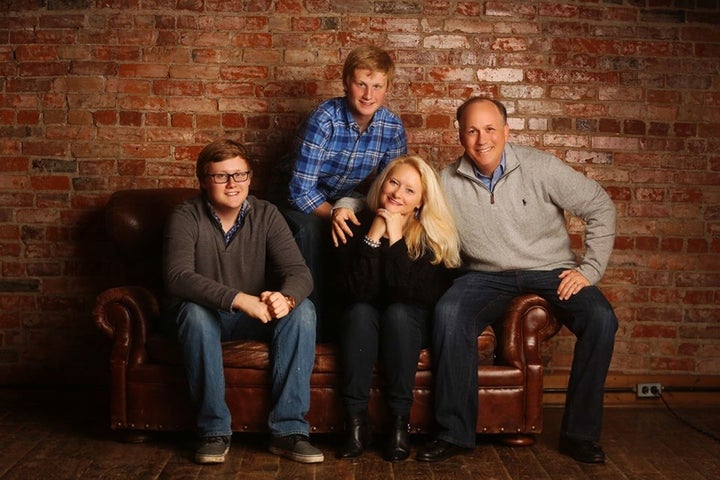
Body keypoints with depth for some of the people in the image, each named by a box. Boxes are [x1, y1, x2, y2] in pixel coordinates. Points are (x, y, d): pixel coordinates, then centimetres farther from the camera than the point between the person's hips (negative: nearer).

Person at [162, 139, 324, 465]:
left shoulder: (266, 215, -6)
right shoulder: (186, 218, -14)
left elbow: (299, 272, -15)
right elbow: (177, 278, -31)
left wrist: (286, 298, -41)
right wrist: (239, 299, -44)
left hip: (256, 316, 3)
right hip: (206, 315, -3)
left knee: (303, 310, -24)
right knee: (195, 313, -36)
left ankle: (288, 429, -23)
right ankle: (214, 430, -24)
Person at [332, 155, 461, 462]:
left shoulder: (435, 235, -13)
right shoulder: (357, 227, -10)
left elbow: (414, 295, -25)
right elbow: (355, 293, -21)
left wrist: (395, 239, -28)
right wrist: (373, 238, -28)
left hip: (412, 324, -1)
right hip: (364, 325, 1)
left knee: (397, 312, -31)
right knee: (360, 312, -30)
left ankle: (400, 422, -27)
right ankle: (356, 422, -27)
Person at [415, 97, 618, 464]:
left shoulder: (539, 167, -6)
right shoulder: (448, 182, -2)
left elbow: (600, 207, -1)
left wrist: (589, 269, -7)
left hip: (551, 271, 0)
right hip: (487, 276, 0)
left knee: (600, 318, -26)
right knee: (449, 314, -30)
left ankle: (579, 433, -9)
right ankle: (454, 432, -17)